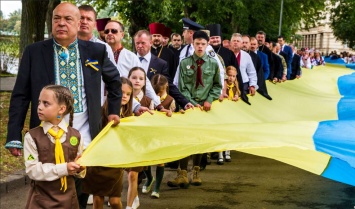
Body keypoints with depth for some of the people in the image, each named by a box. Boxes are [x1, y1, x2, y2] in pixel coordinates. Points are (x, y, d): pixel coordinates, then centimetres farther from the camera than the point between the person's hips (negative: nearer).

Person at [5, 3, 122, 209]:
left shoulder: (96, 50, 2)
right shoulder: (34, 52, -1)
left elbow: (114, 79, 21)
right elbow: (20, 96, -2)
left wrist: (114, 111, 17)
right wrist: (14, 137, -7)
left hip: (84, 138, 1)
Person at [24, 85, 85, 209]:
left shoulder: (75, 136, 1)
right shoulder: (32, 136, -7)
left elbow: (78, 168, 9)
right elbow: (32, 170, -14)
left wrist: (79, 169, -14)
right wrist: (63, 169, -21)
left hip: (68, 197, 2)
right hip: (41, 199, -2)